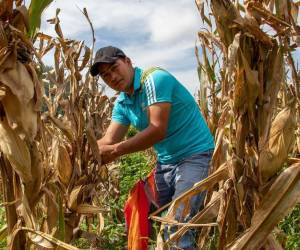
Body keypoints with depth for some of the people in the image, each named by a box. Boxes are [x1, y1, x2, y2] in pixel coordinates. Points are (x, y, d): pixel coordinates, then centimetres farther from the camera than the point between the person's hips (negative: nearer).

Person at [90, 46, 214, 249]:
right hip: (165, 162, 8)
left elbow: (158, 130, -26)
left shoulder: (155, 79, -17)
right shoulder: (122, 103, 7)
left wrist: (116, 151, -25)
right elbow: (109, 140, 1)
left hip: (195, 156, -8)